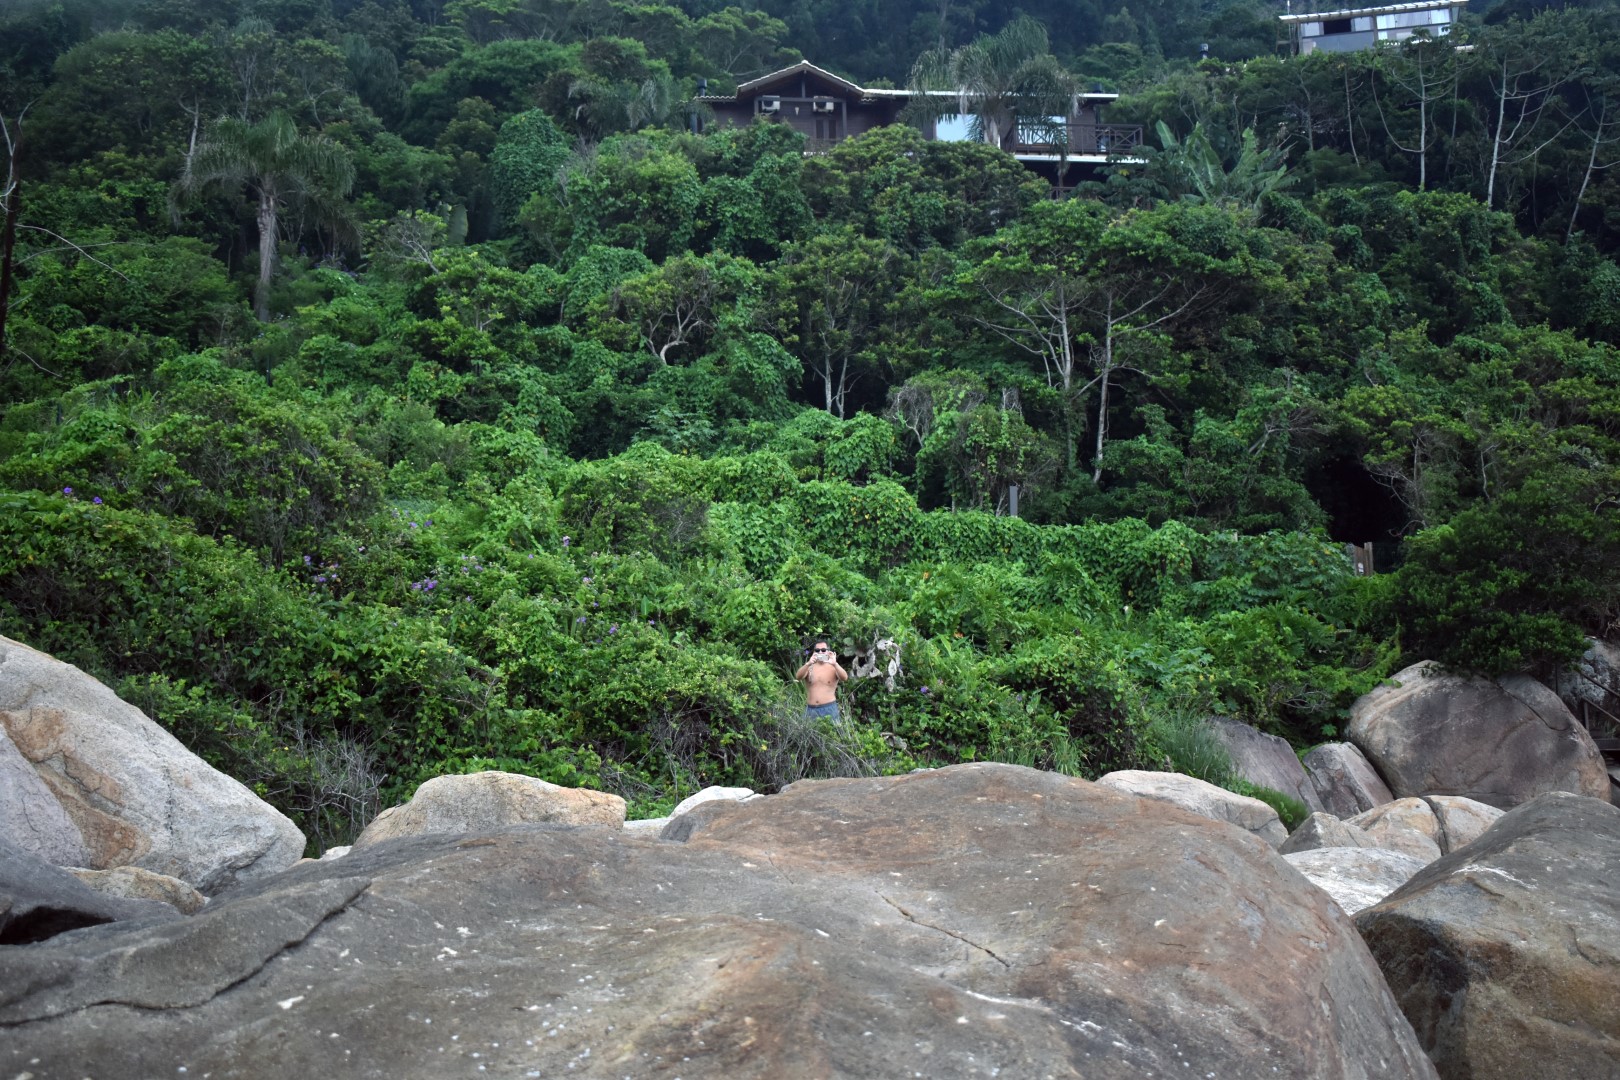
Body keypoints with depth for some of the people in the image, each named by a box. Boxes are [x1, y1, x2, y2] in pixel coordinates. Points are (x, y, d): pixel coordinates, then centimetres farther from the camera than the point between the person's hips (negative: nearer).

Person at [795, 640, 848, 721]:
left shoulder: (833, 668, 4)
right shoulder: (809, 668, 8)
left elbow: (844, 678, -15)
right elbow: (798, 677, -12)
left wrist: (835, 664, -33)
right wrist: (808, 664, -30)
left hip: (829, 709, -1)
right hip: (811, 710, 1)